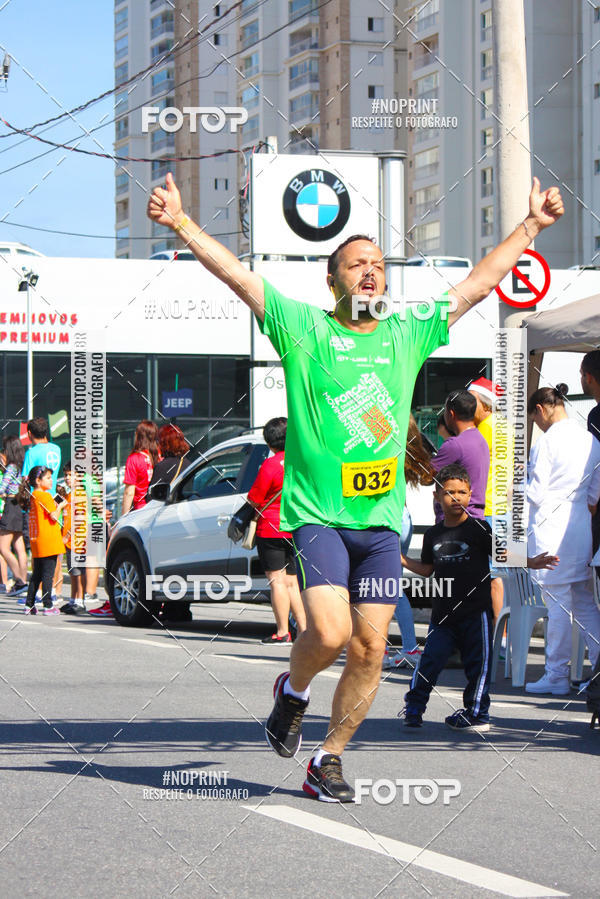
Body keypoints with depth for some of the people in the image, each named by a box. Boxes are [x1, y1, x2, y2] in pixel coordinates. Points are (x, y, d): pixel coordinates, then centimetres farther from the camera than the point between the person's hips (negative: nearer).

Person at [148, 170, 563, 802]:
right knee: (331, 634, -20)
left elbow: (478, 283, 20)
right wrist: (181, 224, -17)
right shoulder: (305, 329, 2)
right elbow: (237, 276, -7)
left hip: (381, 519, 4)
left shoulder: (407, 335, 12)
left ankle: (328, 759, 15)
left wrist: (532, 224, 23)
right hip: (317, 513, -4)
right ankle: (293, 690, 14)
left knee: (370, 648, 0)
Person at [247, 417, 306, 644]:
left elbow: (254, 499, -13)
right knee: (291, 582, 14)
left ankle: (282, 632, -4)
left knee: (277, 580, -3)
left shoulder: (271, 464, -16)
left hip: (271, 529, -6)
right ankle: (303, 628, 12)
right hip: (296, 530, 6)